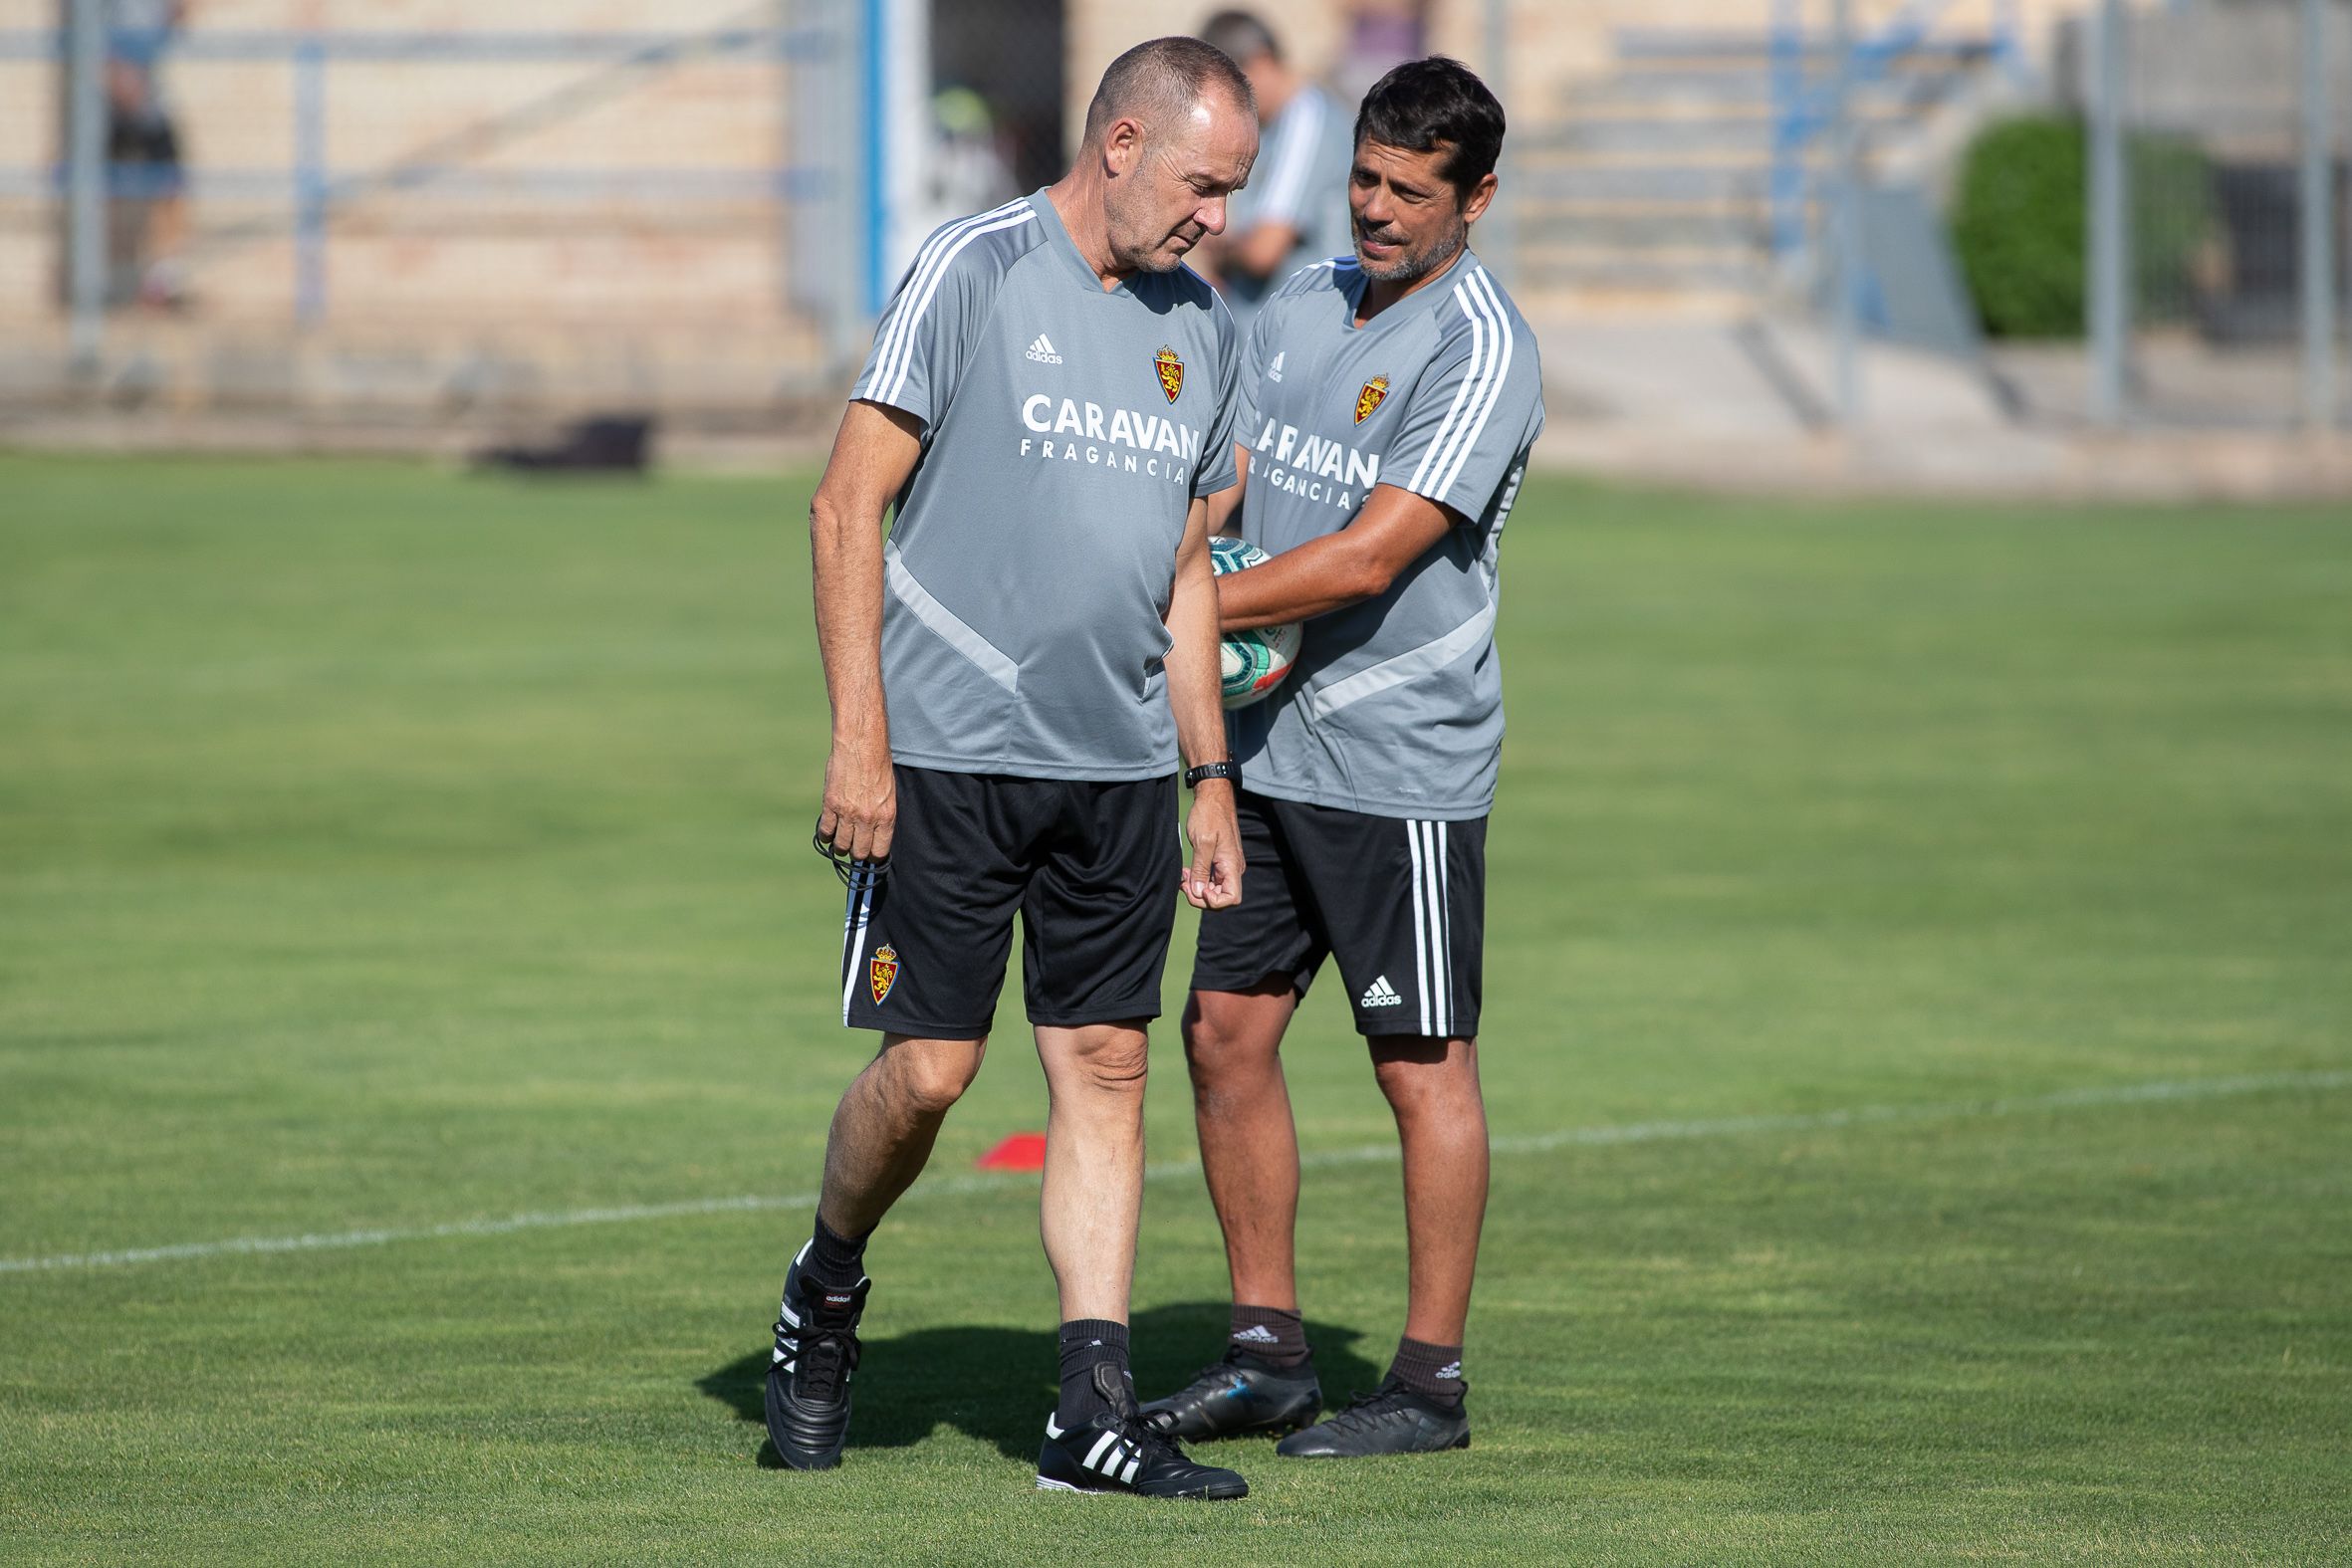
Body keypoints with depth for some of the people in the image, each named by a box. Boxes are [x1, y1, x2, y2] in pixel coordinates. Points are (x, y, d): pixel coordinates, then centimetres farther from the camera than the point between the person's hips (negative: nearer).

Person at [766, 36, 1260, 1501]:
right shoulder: (975, 274, -7)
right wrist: (859, 739, -14)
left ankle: (1094, 1410, 2)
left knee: (1106, 1065, 1)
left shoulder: (1201, 332, 13)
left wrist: (1212, 778, 15)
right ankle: (825, 1291, 23)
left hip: (1122, 771, 6)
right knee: (930, 1068, -5)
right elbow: (849, 506, -9)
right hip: (949, 759, -5)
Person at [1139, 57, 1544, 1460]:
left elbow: (1371, 556, -20)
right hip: (1271, 749, 8)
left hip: (1404, 763, -8)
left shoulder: (1481, 352, -14)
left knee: (1424, 1065, -1)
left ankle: (1433, 1384, 6)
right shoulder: (1302, 309, 10)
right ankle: (1267, 1357, 17)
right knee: (1226, 1032, 8)